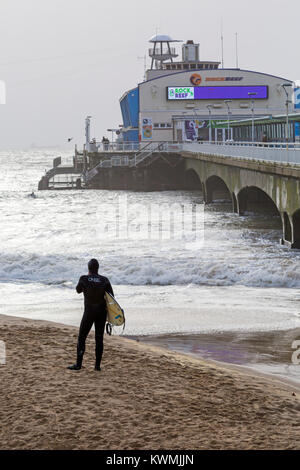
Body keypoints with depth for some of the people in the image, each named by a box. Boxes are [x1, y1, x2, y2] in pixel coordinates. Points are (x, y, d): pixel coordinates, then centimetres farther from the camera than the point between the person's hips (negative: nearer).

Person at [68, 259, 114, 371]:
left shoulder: (84, 279, -8)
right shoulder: (105, 280, -2)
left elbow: (78, 290, 12)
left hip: (89, 312, -3)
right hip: (102, 312, 3)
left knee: (81, 338, 6)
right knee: (99, 338, 8)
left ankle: (78, 364, 2)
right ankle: (97, 365, 7)